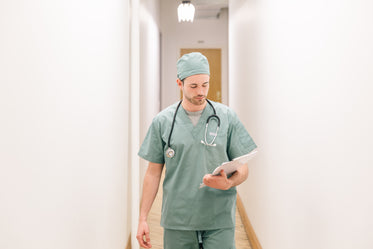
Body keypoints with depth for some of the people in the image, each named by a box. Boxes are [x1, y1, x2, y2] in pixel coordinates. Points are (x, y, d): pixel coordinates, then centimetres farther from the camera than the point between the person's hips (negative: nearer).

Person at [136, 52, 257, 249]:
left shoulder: (227, 117, 1)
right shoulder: (162, 121, 2)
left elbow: (243, 168, 4)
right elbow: (153, 172, 6)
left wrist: (229, 183, -18)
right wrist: (142, 218, 4)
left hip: (219, 221, 0)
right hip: (177, 223, 1)